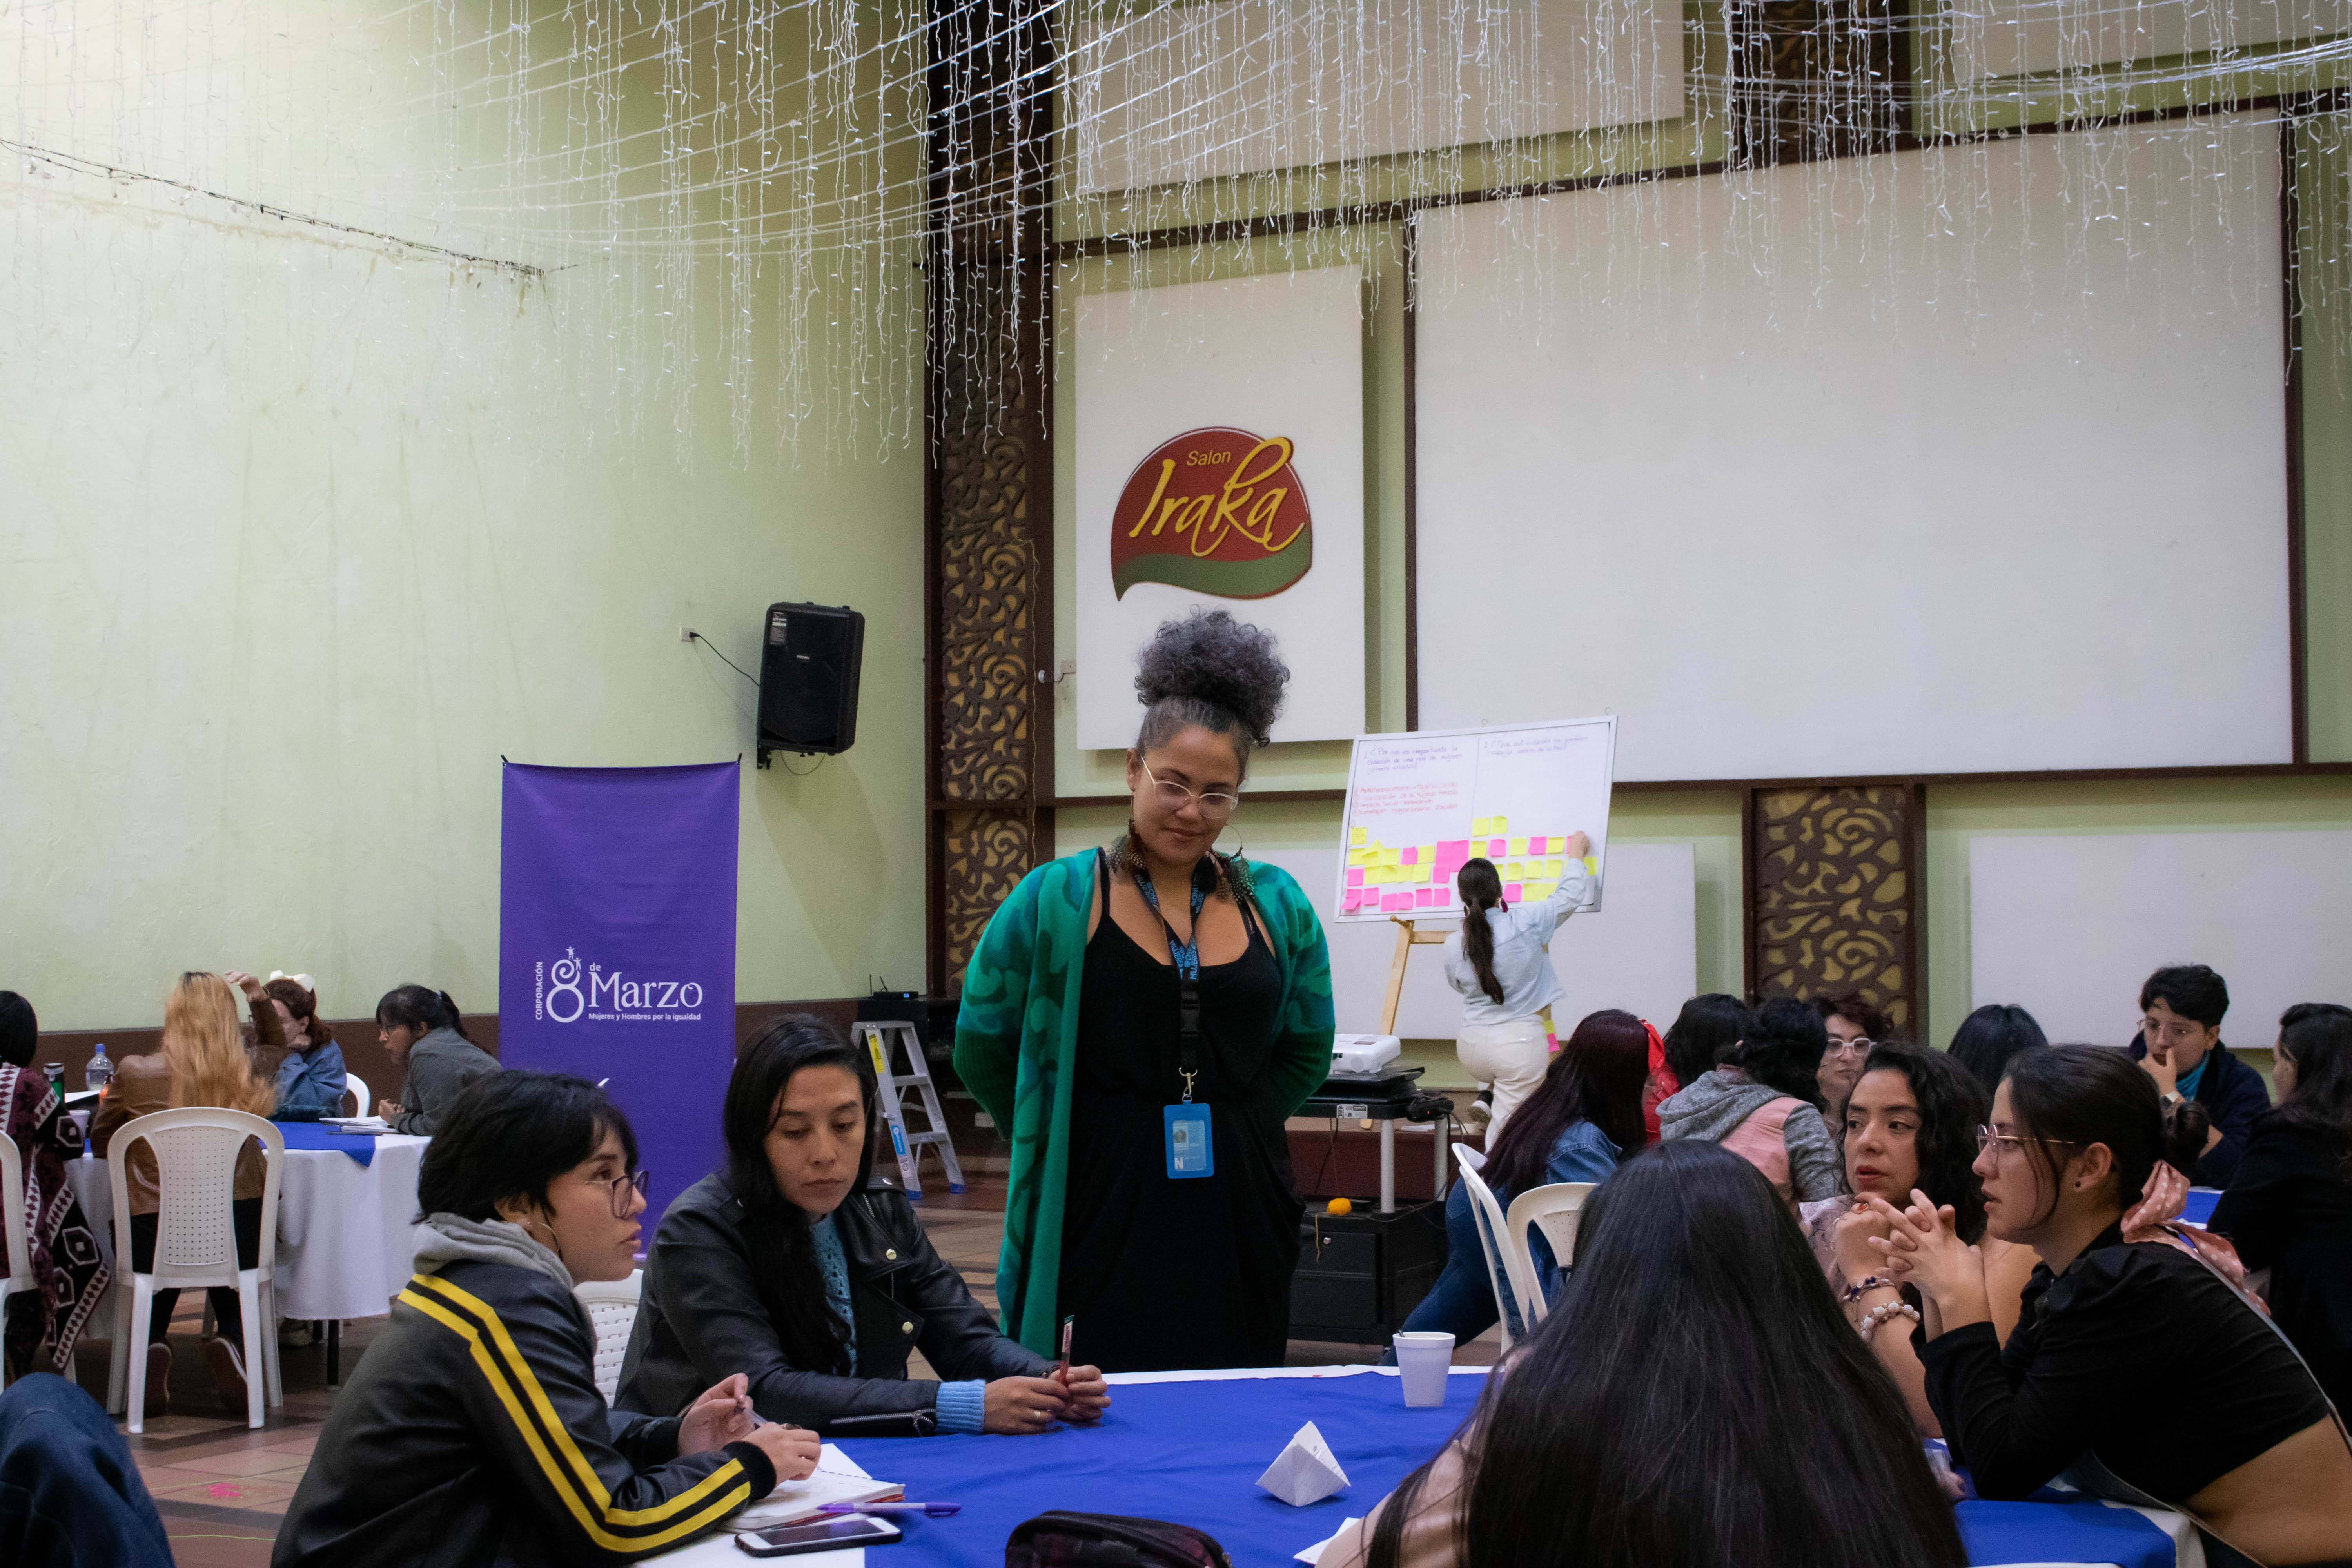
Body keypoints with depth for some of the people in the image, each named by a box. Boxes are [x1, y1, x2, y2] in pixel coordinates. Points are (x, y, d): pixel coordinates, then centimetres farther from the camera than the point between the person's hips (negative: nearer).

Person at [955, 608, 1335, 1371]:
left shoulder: (1278, 906, 7)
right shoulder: (1057, 901, -2)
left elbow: (1305, 1052, 19)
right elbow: (983, 1050, 6)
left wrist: (1223, 1125, 13)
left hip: (1237, 1215, 3)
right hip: (1104, 1217, -3)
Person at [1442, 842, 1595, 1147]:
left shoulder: (1454, 945, -5)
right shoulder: (1527, 923, -13)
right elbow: (1571, 894, 2)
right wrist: (1576, 856, 21)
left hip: (1472, 1047, 4)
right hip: (1520, 1047, -3)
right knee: (1504, 1126, -1)